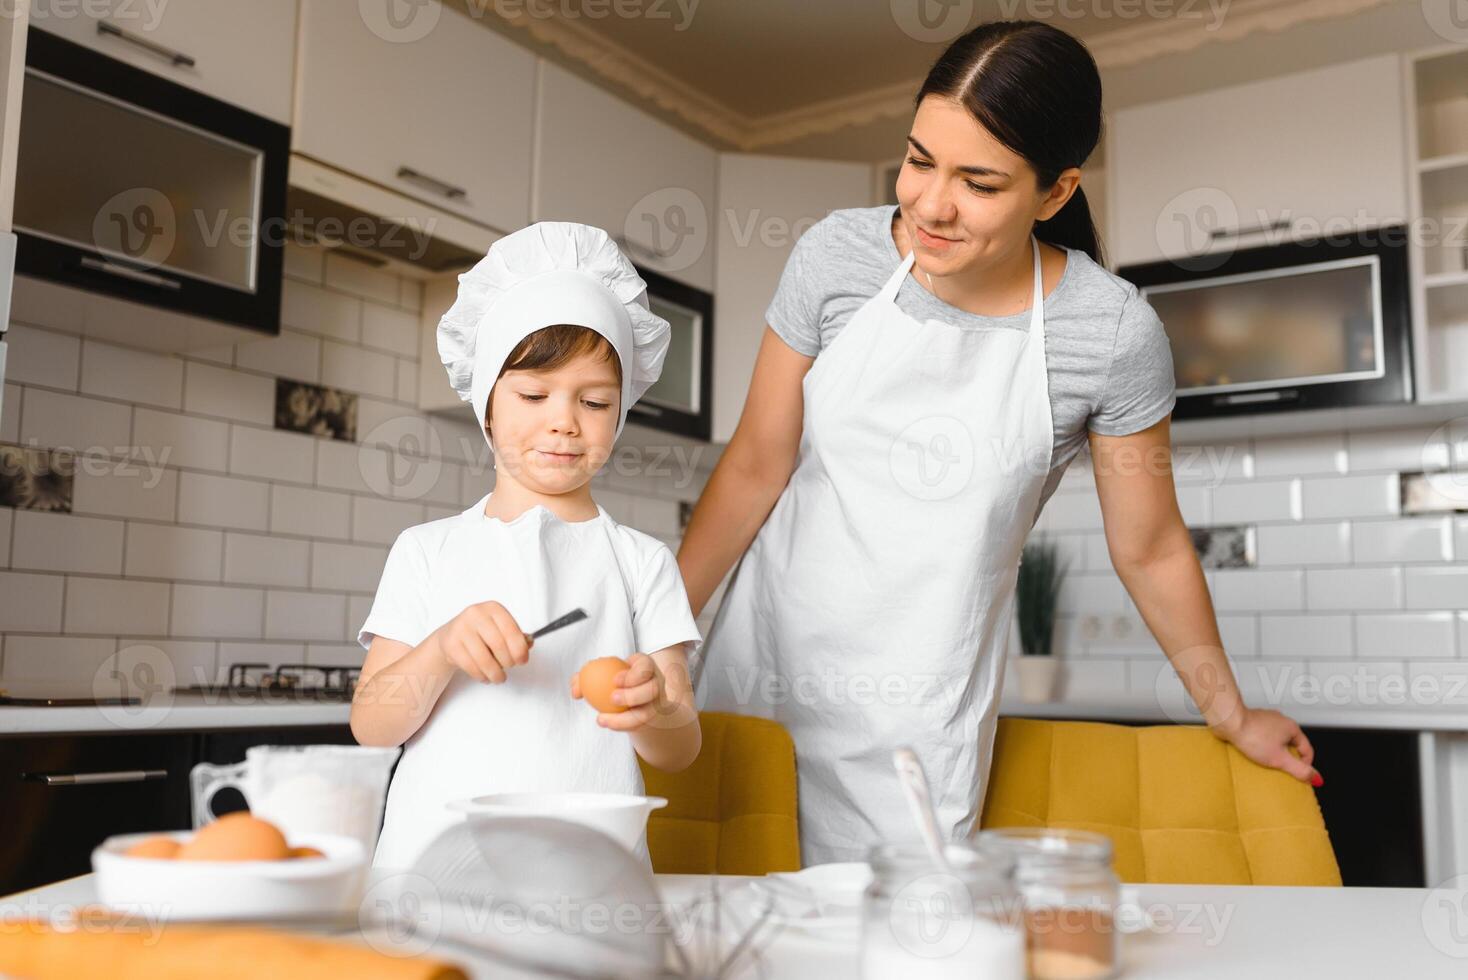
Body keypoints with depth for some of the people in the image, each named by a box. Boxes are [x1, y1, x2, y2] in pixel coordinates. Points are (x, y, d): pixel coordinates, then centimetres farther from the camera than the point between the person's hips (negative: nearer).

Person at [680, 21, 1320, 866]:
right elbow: (757, 466, -3)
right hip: (761, 658, 2)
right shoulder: (838, 255, -10)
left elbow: (1150, 548, 0)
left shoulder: (1115, 333, -14)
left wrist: (1231, 716, 10)